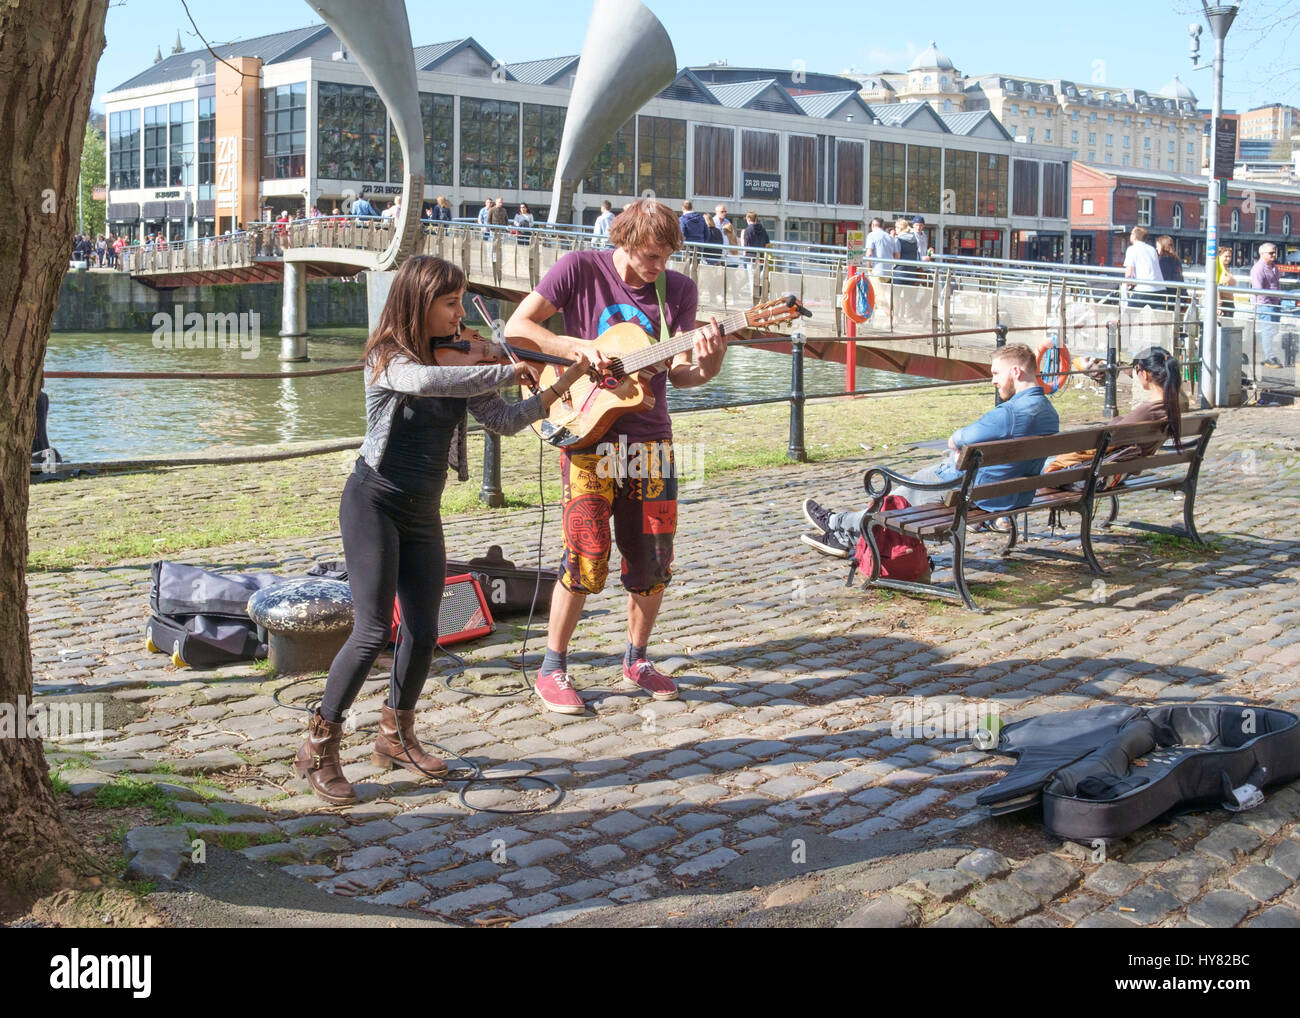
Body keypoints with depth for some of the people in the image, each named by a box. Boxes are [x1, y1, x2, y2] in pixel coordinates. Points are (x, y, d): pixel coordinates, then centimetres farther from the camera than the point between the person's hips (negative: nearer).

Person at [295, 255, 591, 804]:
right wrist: (506, 371, -30)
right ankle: (318, 747, 1)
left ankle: (396, 736, 26)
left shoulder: (459, 359, 5)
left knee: (423, 634, 6)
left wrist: (562, 386, -17)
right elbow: (425, 381, -36)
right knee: (373, 630, -13)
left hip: (423, 513, 6)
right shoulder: (387, 357, -13)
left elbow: (503, 419, -4)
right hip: (374, 502, -6)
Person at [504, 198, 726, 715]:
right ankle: (552, 669, 8)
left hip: (650, 439, 4)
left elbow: (677, 374, 0)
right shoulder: (579, 269, -6)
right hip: (588, 433, -4)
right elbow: (516, 328, -9)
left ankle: (636, 659, 28)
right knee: (586, 556, -8)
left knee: (652, 559, 7)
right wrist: (578, 349, -19)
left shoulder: (678, 289, 3)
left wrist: (706, 365, -22)